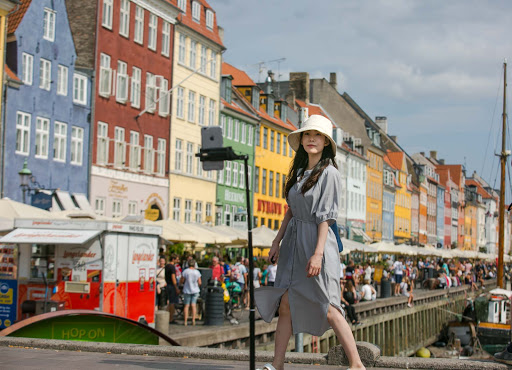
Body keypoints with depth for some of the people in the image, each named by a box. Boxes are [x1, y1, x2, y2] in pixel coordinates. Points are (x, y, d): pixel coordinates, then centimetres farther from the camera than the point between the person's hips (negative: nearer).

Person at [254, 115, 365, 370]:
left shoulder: (329, 173, -8)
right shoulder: (299, 171, 13)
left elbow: (325, 217, -14)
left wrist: (317, 254, -19)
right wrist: (277, 241, 14)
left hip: (316, 241, -7)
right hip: (294, 241, 7)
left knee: (327, 308, -6)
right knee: (286, 303, 5)